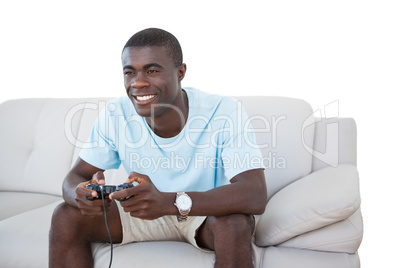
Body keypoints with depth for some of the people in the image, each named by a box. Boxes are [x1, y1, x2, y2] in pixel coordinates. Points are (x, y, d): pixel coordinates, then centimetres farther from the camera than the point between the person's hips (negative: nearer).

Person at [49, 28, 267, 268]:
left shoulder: (225, 113, -26)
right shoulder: (115, 115, -14)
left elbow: (256, 196, -36)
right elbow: (75, 177, -8)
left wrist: (170, 202, -50)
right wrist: (82, 194, -36)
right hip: (144, 213, 3)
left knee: (235, 223, -36)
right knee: (66, 215, -16)